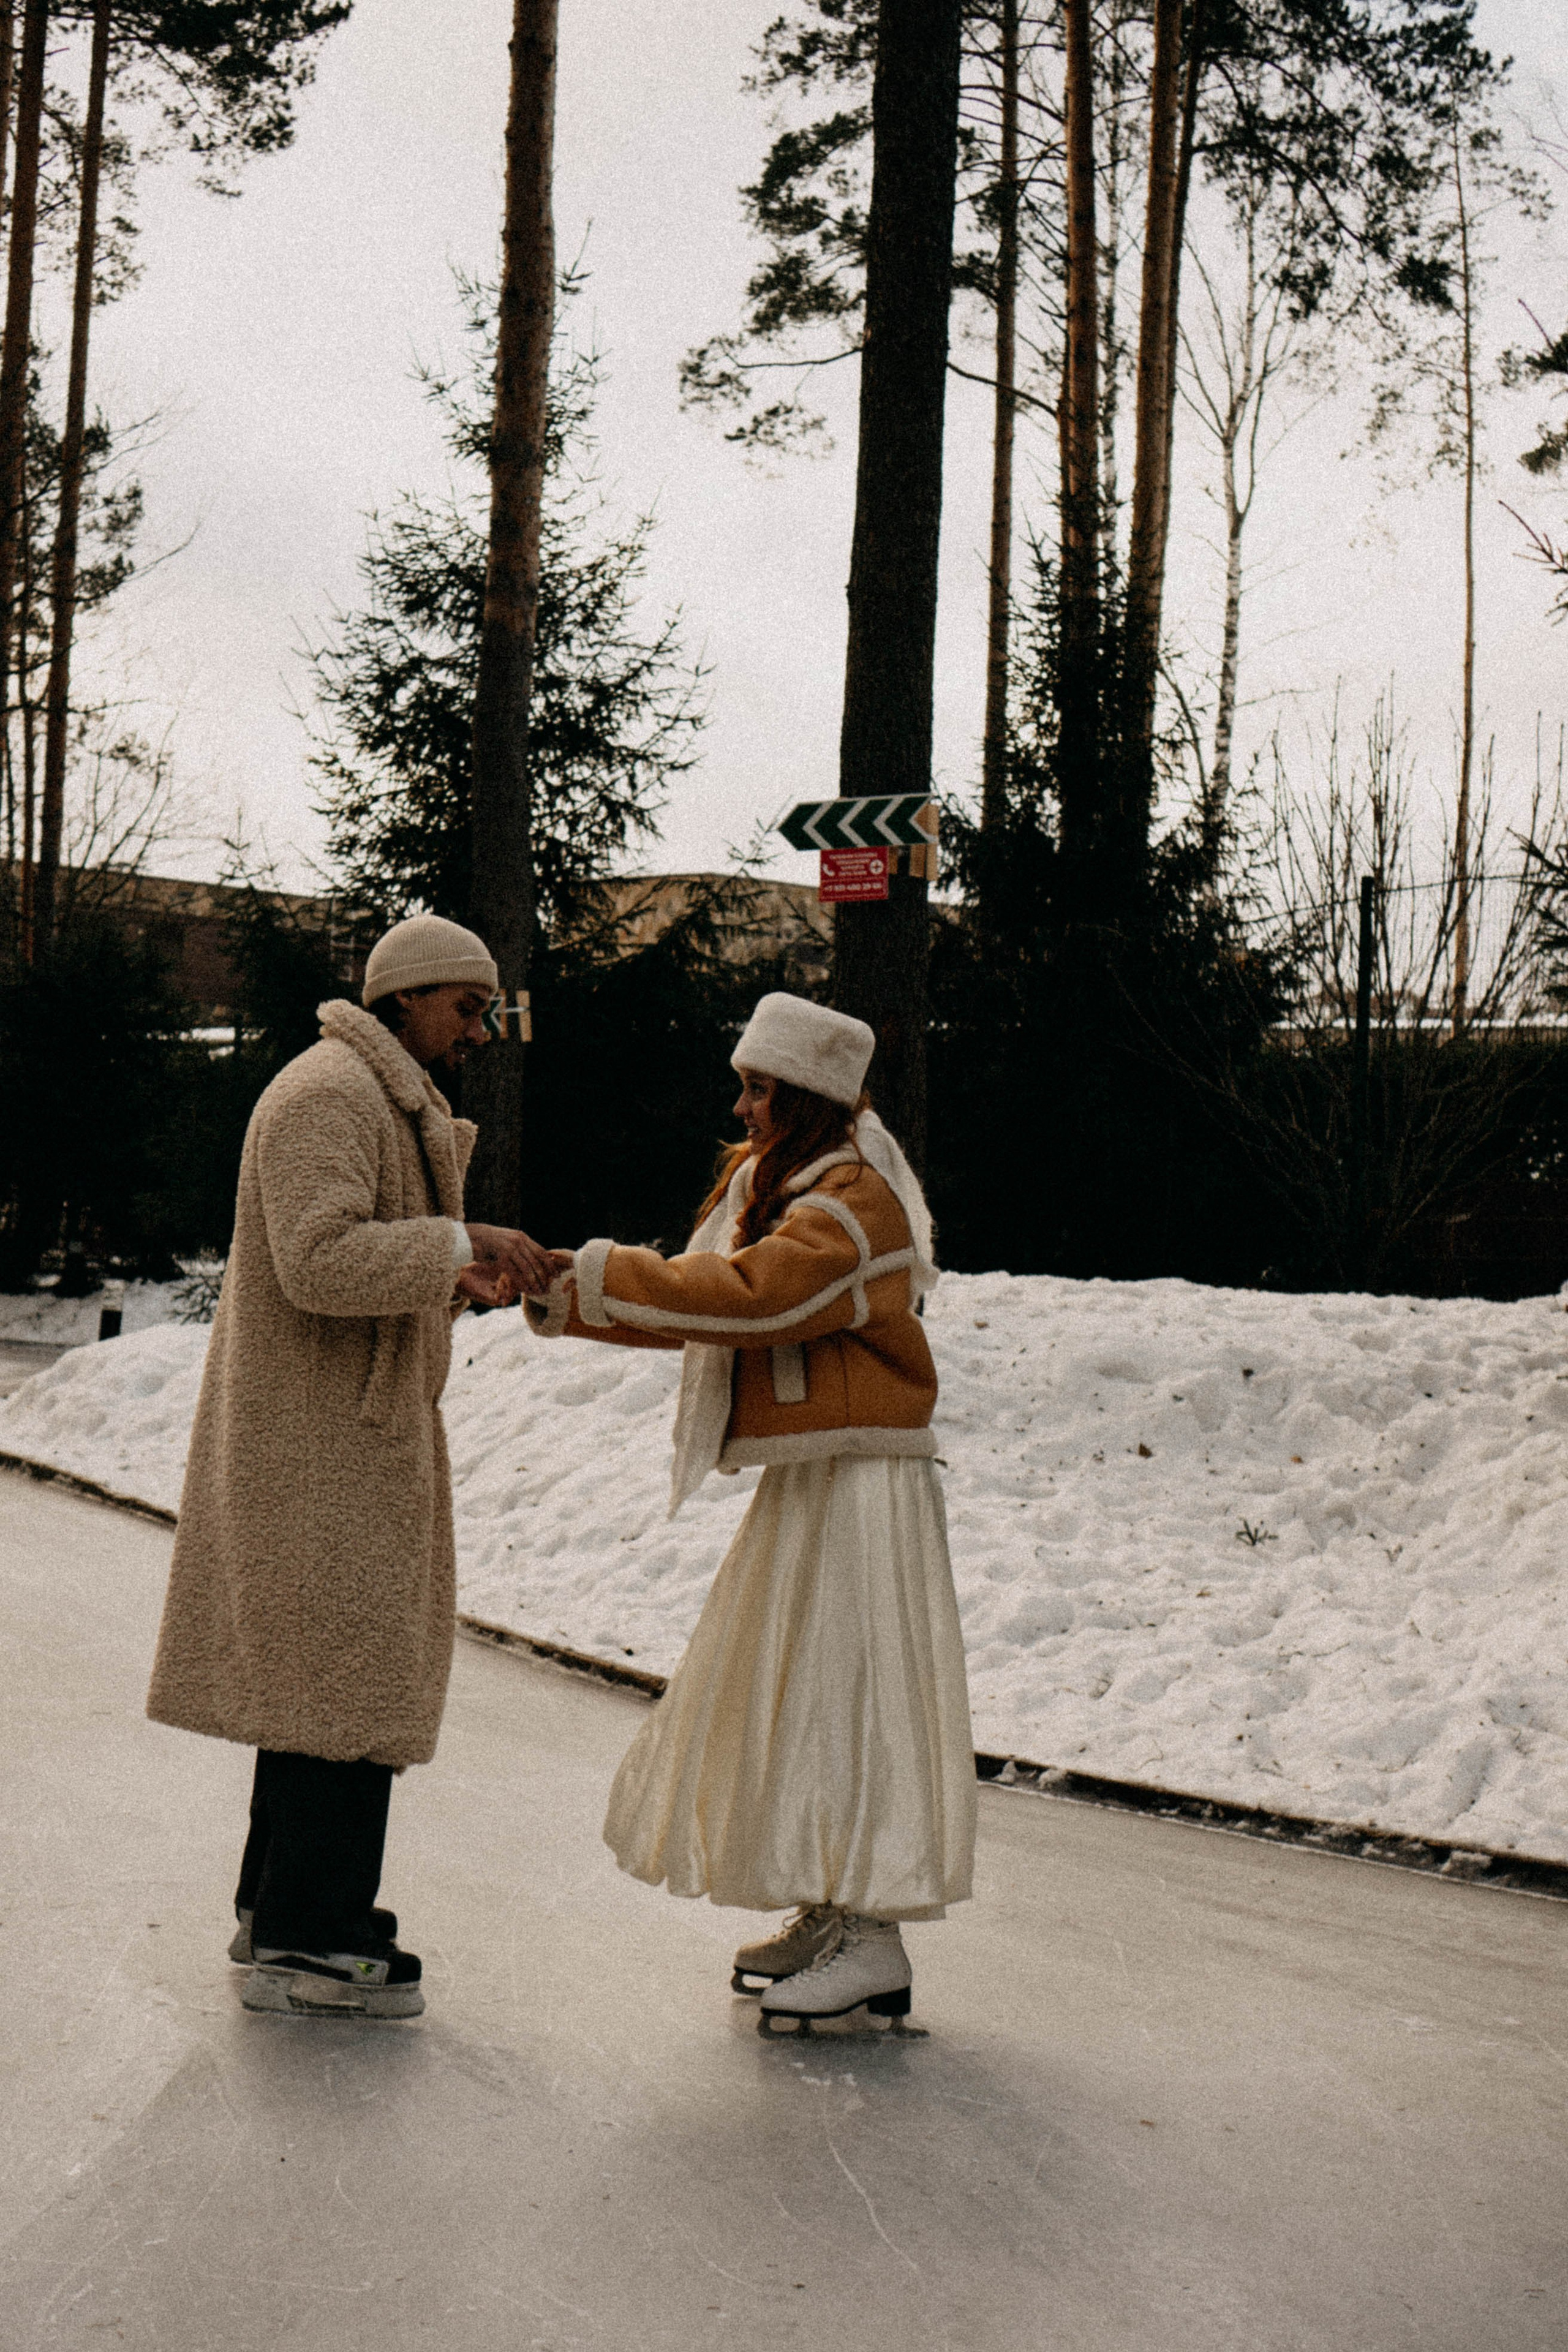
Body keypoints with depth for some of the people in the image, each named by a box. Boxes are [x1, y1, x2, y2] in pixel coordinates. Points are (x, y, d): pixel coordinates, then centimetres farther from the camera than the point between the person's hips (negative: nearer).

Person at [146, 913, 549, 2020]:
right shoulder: (328, 1096, -15)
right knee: (345, 1674, -8)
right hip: (316, 1441, -11)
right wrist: (461, 1242, -27)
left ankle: (282, 1908, 24)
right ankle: (308, 1942, -2)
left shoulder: (393, 1107, 20)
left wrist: (460, 1281, 4)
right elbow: (318, 1262, -27)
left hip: (354, 1432, 11)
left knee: (323, 1671, 15)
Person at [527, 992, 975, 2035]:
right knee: (787, 1691, 13)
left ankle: (874, 1943, -5)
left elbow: (747, 1294, -28)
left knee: (843, 1692, -9)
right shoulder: (769, 1182, 15)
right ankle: (828, 1915, 23)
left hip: (861, 1482, -10)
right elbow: (707, 1294, 11)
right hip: (808, 1478, 10)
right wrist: (574, 1294, -1)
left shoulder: (853, 1206, -16)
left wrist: (598, 1279, -24)